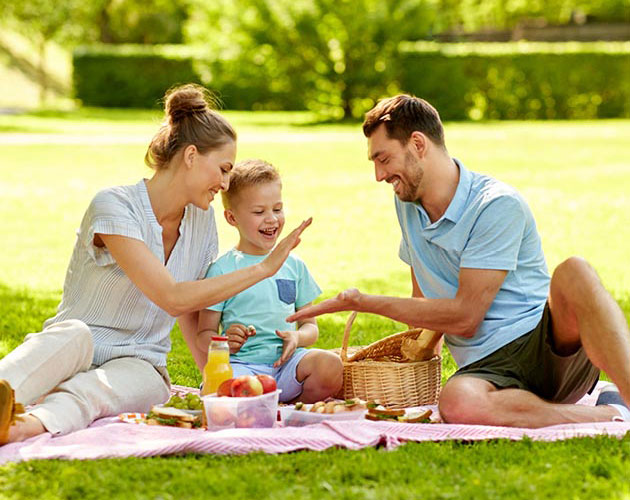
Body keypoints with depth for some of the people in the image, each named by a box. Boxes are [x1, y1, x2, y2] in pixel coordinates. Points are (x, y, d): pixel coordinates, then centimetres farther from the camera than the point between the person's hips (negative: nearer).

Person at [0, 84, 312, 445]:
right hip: (74, 356, -3)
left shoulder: (201, 219, 10)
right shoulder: (114, 206, -13)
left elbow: (192, 313, 21)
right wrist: (264, 268, -18)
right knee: (74, 333, -40)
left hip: (139, 365, 4)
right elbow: (173, 299, -21)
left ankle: (31, 424, -65)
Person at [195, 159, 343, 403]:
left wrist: (298, 337, -4)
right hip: (242, 363, -4)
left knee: (331, 366, -29)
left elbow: (310, 325, 20)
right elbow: (204, 335, 4)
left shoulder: (294, 265, 17)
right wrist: (224, 342, -19)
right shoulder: (222, 269, 4)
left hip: (286, 360, 4)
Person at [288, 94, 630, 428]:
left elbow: (464, 316, -12)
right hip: (489, 369, 4)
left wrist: (364, 302, -8)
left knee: (573, 273, -37)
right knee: (457, 404, -36)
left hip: (555, 344, -4)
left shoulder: (498, 205, -9)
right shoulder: (407, 203, 14)